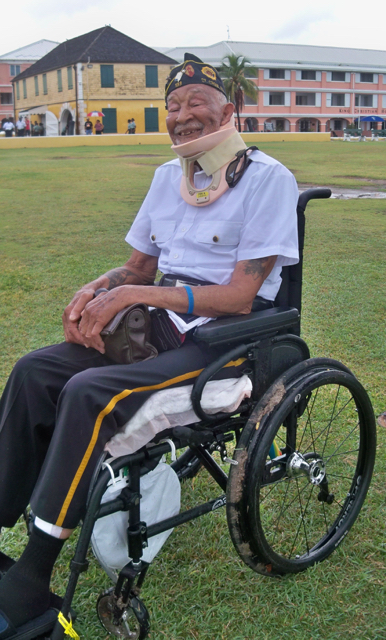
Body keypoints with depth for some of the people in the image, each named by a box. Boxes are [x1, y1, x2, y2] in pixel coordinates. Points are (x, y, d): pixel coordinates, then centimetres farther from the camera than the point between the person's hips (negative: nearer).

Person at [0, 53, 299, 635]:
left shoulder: (268, 178, -9)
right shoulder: (168, 176, 13)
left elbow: (239, 297, -17)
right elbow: (138, 266, 18)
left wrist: (133, 295, -21)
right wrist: (94, 290, -5)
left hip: (229, 340, -7)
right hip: (163, 325, 8)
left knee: (90, 394, -28)